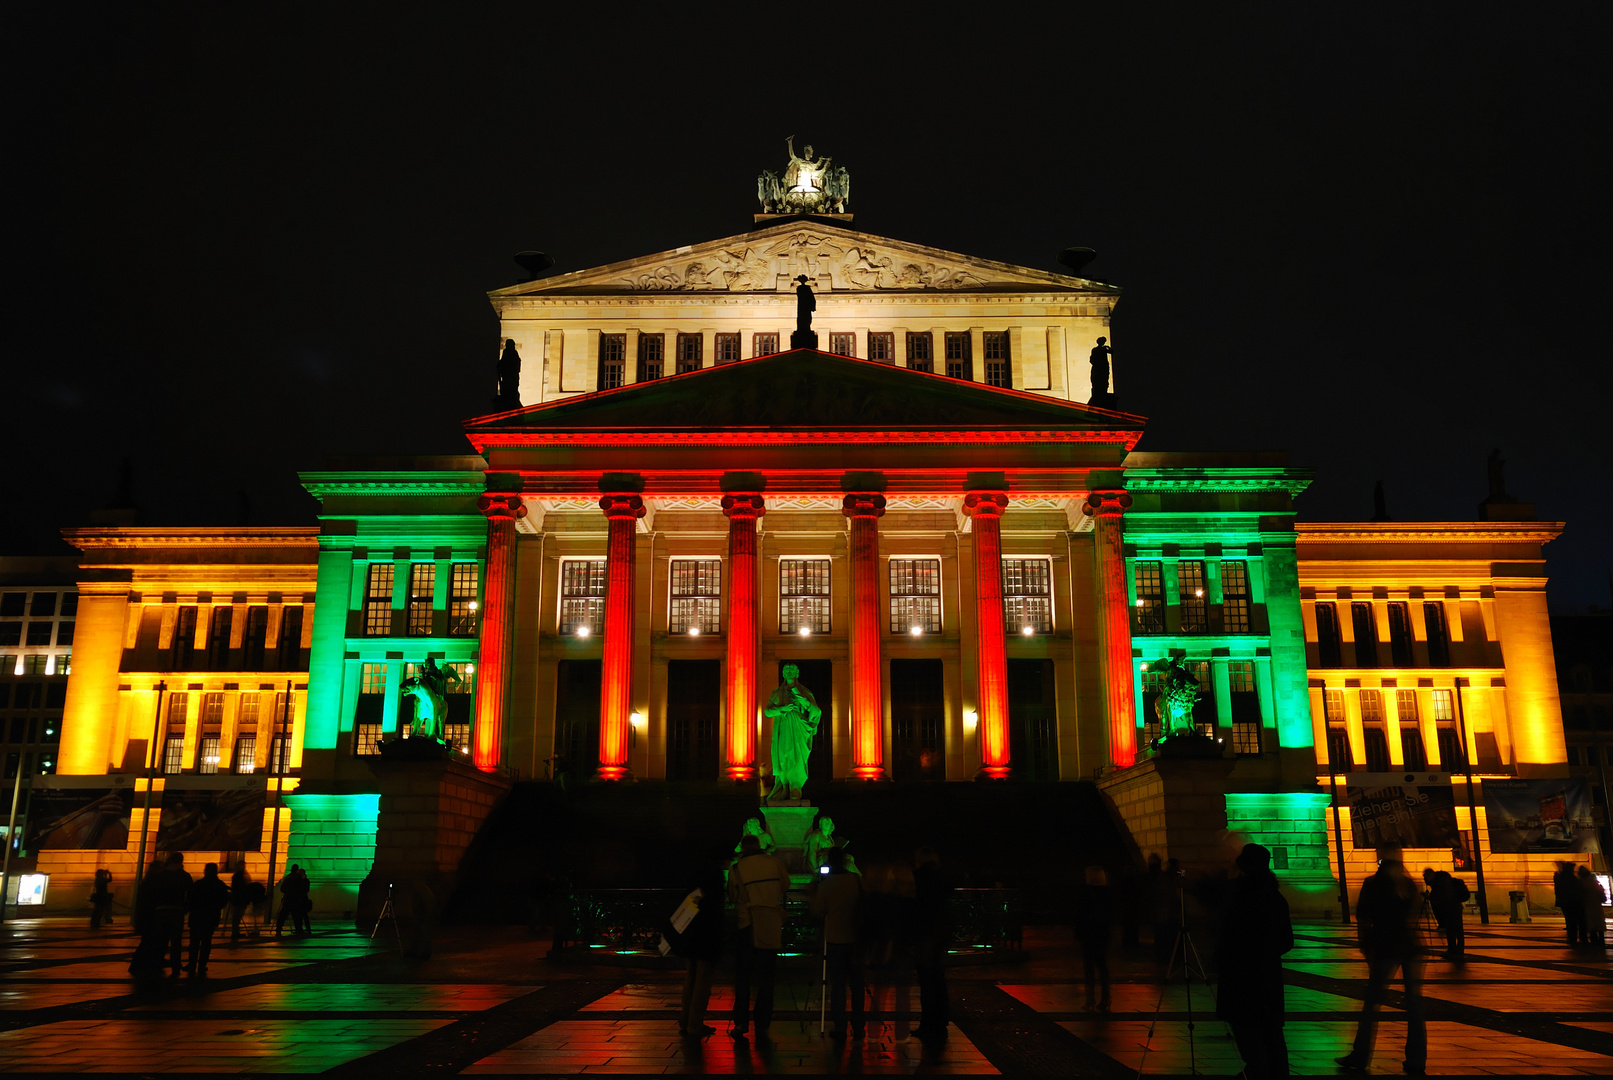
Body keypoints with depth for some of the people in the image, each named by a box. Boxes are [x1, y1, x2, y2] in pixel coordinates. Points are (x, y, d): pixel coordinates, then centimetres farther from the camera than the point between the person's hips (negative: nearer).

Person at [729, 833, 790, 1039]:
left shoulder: (736, 869, -3)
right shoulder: (775, 862, -1)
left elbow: (733, 896, 5)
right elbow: (785, 886, 11)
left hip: (746, 927, -1)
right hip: (770, 928, 1)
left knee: (742, 977, 10)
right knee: (765, 978, 7)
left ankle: (740, 1024, 6)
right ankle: (762, 1026, 7)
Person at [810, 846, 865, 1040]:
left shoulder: (826, 884, -9)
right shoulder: (856, 880, -3)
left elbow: (818, 910, -4)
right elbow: (863, 906, 6)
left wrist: (814, 890, 7)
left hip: (835, 939, -2)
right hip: (855, 938, 2)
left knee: (837, 985, 4)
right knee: (856, 984, 10)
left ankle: (840, 1029, 3)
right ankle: (858, 1028, 12)